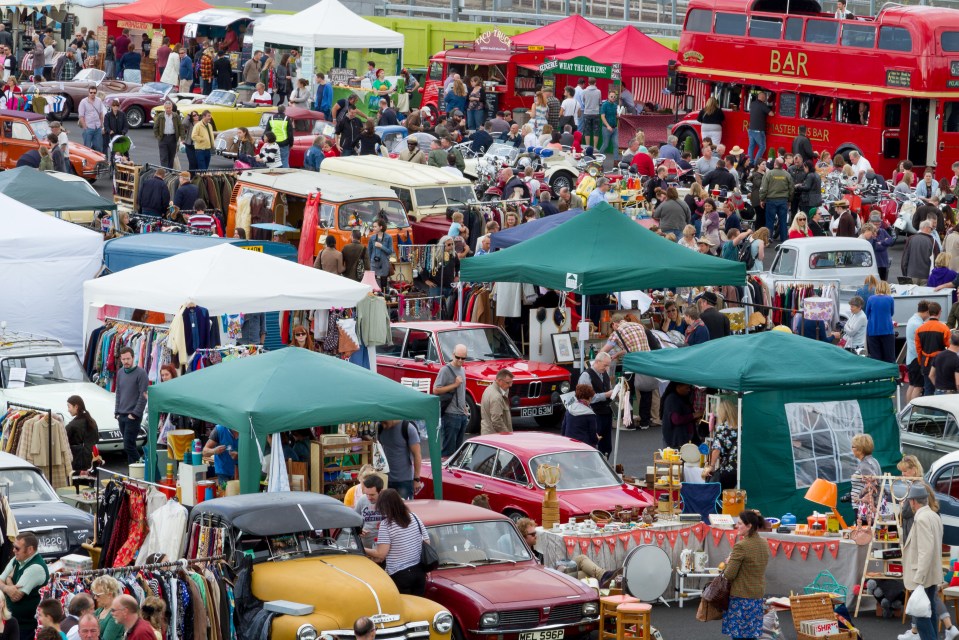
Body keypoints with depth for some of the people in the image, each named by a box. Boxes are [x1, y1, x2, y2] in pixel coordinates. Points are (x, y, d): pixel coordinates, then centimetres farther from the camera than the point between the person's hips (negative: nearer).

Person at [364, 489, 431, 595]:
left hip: (399, 575, -5)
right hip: (419, 571, 5)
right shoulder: (415, 518, 5)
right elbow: (427, 543, 11)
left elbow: (381, 554, -15)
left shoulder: (386, 525, -12)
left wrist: (362, 550, 0)